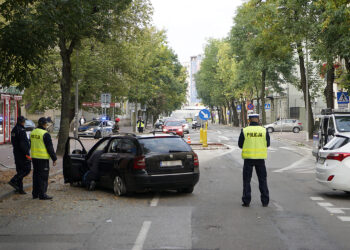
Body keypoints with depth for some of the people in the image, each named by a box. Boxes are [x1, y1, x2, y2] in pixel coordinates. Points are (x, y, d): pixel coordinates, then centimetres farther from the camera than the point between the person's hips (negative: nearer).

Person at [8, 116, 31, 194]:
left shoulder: (13, 130, 13)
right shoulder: (21, 130, -17)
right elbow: (23, 144, -23)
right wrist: (27, 154, -22)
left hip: (16, 152, 9)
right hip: (22, 153, -9)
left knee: (20, 170, 11)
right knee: (27, 169, -4)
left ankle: (19, 188, 12)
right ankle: (14, 181, -13)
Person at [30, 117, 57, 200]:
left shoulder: (33, 133, 10)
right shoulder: (45, 134, -15)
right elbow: (50, 148, -14)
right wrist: (54, 158, -8)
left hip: (34, 157, 8)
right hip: (43, 158, -8)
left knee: (36, 175, 14)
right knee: (43, 176, -2)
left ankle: (35, 193, 19)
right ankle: (42, 194, -1)